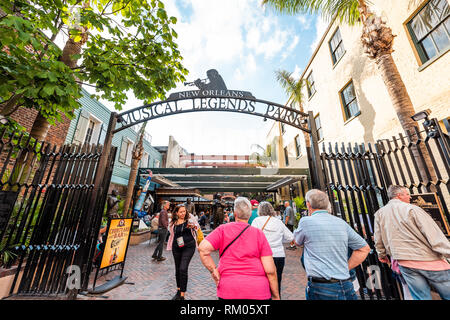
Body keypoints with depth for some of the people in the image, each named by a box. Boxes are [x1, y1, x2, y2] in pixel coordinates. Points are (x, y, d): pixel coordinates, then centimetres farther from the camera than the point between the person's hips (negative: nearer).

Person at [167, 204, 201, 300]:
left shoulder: (189, 217, -7)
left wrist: (193, 226, -36)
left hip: (189, 246, -4)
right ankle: (178, 290, 38)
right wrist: (171, 245, 9)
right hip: (176, 247, 4)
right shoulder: (173, 223, 3)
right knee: (177, 269, 16)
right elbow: (172, 234, 16)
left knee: (183, 269, -9)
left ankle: (182, 295, 8)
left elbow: (197, 226, -14)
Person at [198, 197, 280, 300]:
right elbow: (270, 270, -7)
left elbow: (202, 248, -15)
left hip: (228, 290, 0)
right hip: (258, 291, 0)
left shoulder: (223, 229, -6)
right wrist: (276, 296, 5)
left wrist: (213, 270, -5)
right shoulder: (259, 234, -7)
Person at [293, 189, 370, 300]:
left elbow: (297, 241, 7)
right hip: (346, 287, 4)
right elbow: (364, 248, 11)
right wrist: (345, 268, 11)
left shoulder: (306, 221, -12)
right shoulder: (341, 222, 3)